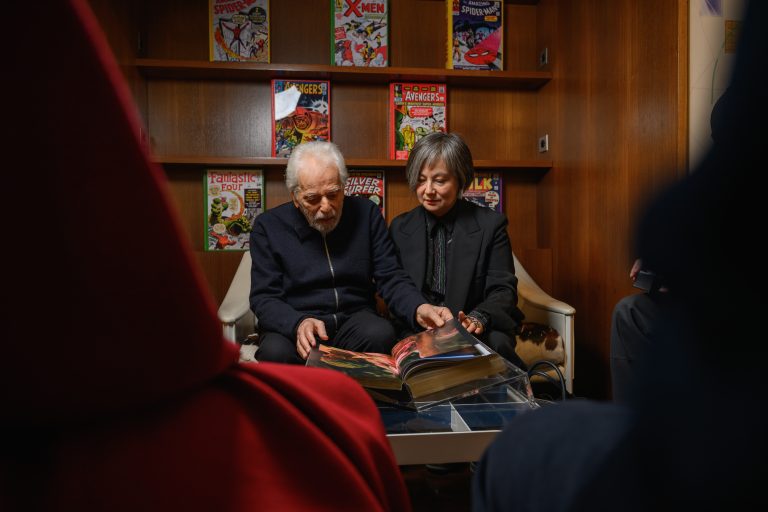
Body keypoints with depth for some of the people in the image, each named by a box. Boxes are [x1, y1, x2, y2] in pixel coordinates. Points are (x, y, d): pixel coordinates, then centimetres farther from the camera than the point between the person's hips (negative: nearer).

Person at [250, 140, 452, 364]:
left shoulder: (366, 214, 2)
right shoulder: (268, 226, -1)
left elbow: (391, 278, 1)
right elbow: (264, 298, -5)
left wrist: (418, 309, -22)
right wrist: (299, 323, -27)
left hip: (355, 320, 2)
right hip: (290, 326, -1)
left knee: (381, 334, -32)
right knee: (276, 351, -35)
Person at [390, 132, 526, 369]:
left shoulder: (490, 224, 1)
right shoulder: (399, 228, 9)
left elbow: (503, 290, -3)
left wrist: (478, 318, -26)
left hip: (478, 333, -1)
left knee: (496, 342, -36)